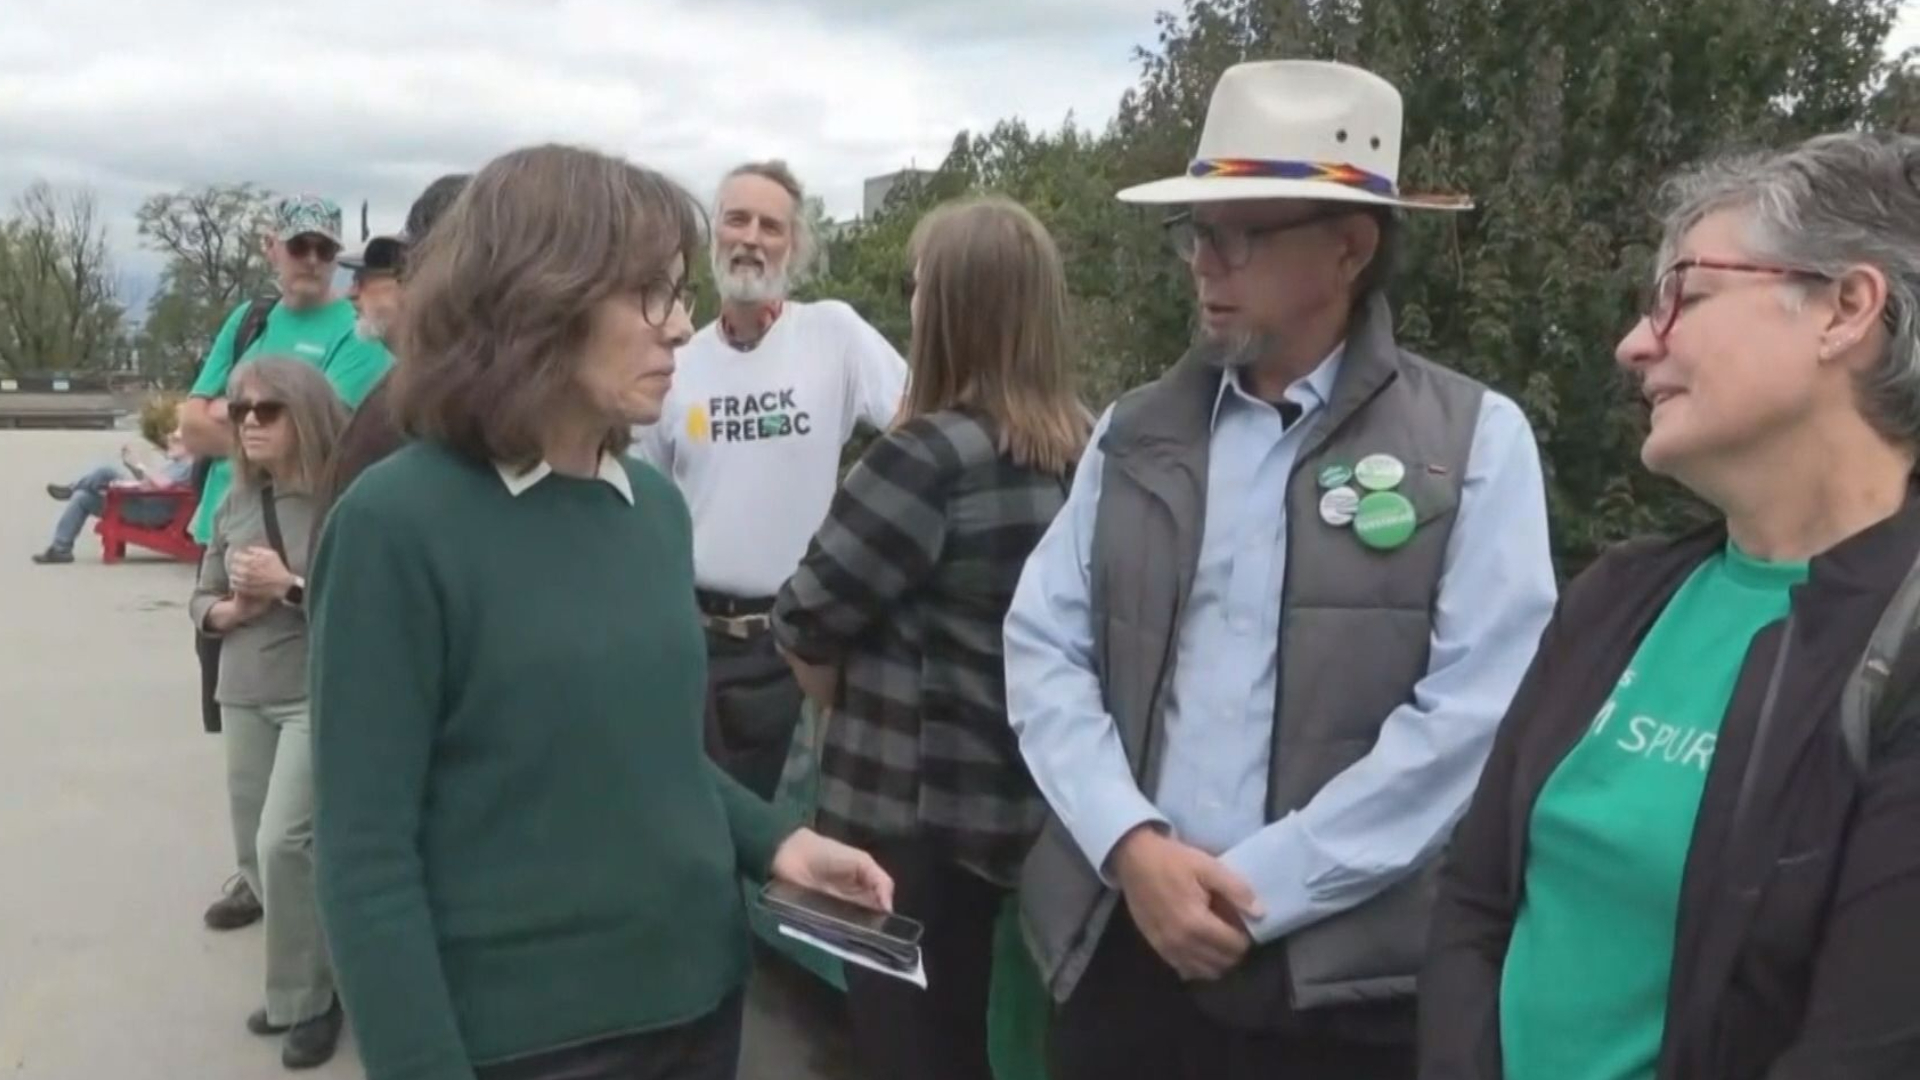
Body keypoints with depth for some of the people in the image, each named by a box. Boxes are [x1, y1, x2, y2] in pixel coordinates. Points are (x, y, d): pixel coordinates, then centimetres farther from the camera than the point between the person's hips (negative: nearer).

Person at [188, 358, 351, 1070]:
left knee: (283, 842, -13)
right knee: (255, 854, 11)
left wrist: (289, 586, -19)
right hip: (244, 699, 7)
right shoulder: (235, 504, 8)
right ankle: (305, 978, 32)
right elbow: (200, 602, 16)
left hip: (322, 698, -7)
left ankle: (306, 1000, 7)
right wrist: (230, 611, -5)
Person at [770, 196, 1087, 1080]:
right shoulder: (1085, 450, 3)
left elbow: (807, 618, -13)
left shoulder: (931, 455, -20)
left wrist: (851, 702, 7)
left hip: (913, 808, -7)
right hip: (1028, 801, 7)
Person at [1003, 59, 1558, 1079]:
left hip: (1346, 974, -3)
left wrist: (1256, 889, -14)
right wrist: (1132, 844, -12)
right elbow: (1044, 648, 3)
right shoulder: (1133, 430, 7)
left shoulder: (1475, 439, -5)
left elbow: (1473, 713, -12)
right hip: (1122, 943, 3)